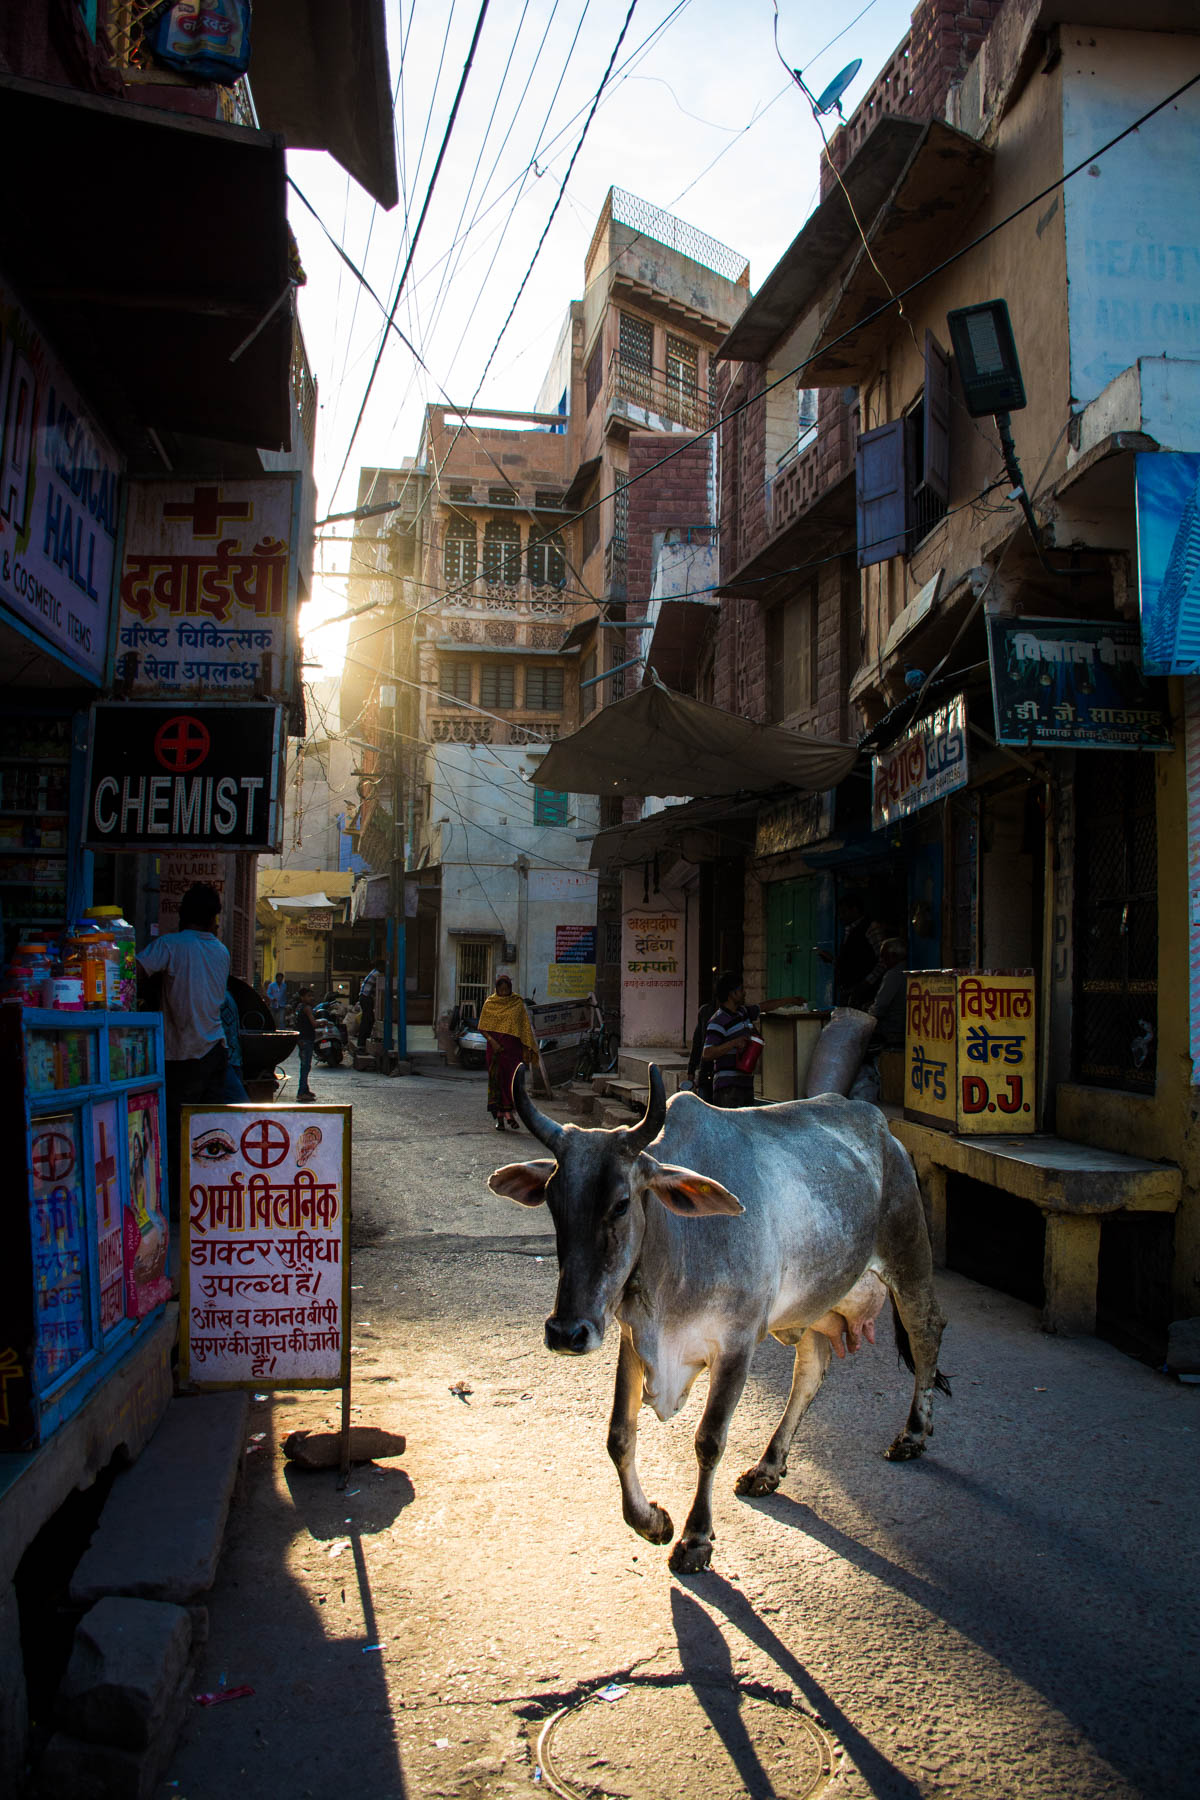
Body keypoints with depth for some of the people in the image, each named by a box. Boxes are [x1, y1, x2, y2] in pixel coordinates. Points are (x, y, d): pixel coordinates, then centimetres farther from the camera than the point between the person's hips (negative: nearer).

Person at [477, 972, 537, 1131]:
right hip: (495, 1046, 0)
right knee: (496, 1079, 0)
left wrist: (526, 1049, -1)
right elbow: (483, 1027, 1)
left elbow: (525, 1027, 6)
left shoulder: (518, 1002, 4)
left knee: (512, 1078, -7)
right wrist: (492, 1041, -15)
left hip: (513, 1046, 0)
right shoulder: (489, 1003, 2)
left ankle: (509, 1113, 5)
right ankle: (499, 1117, 5)